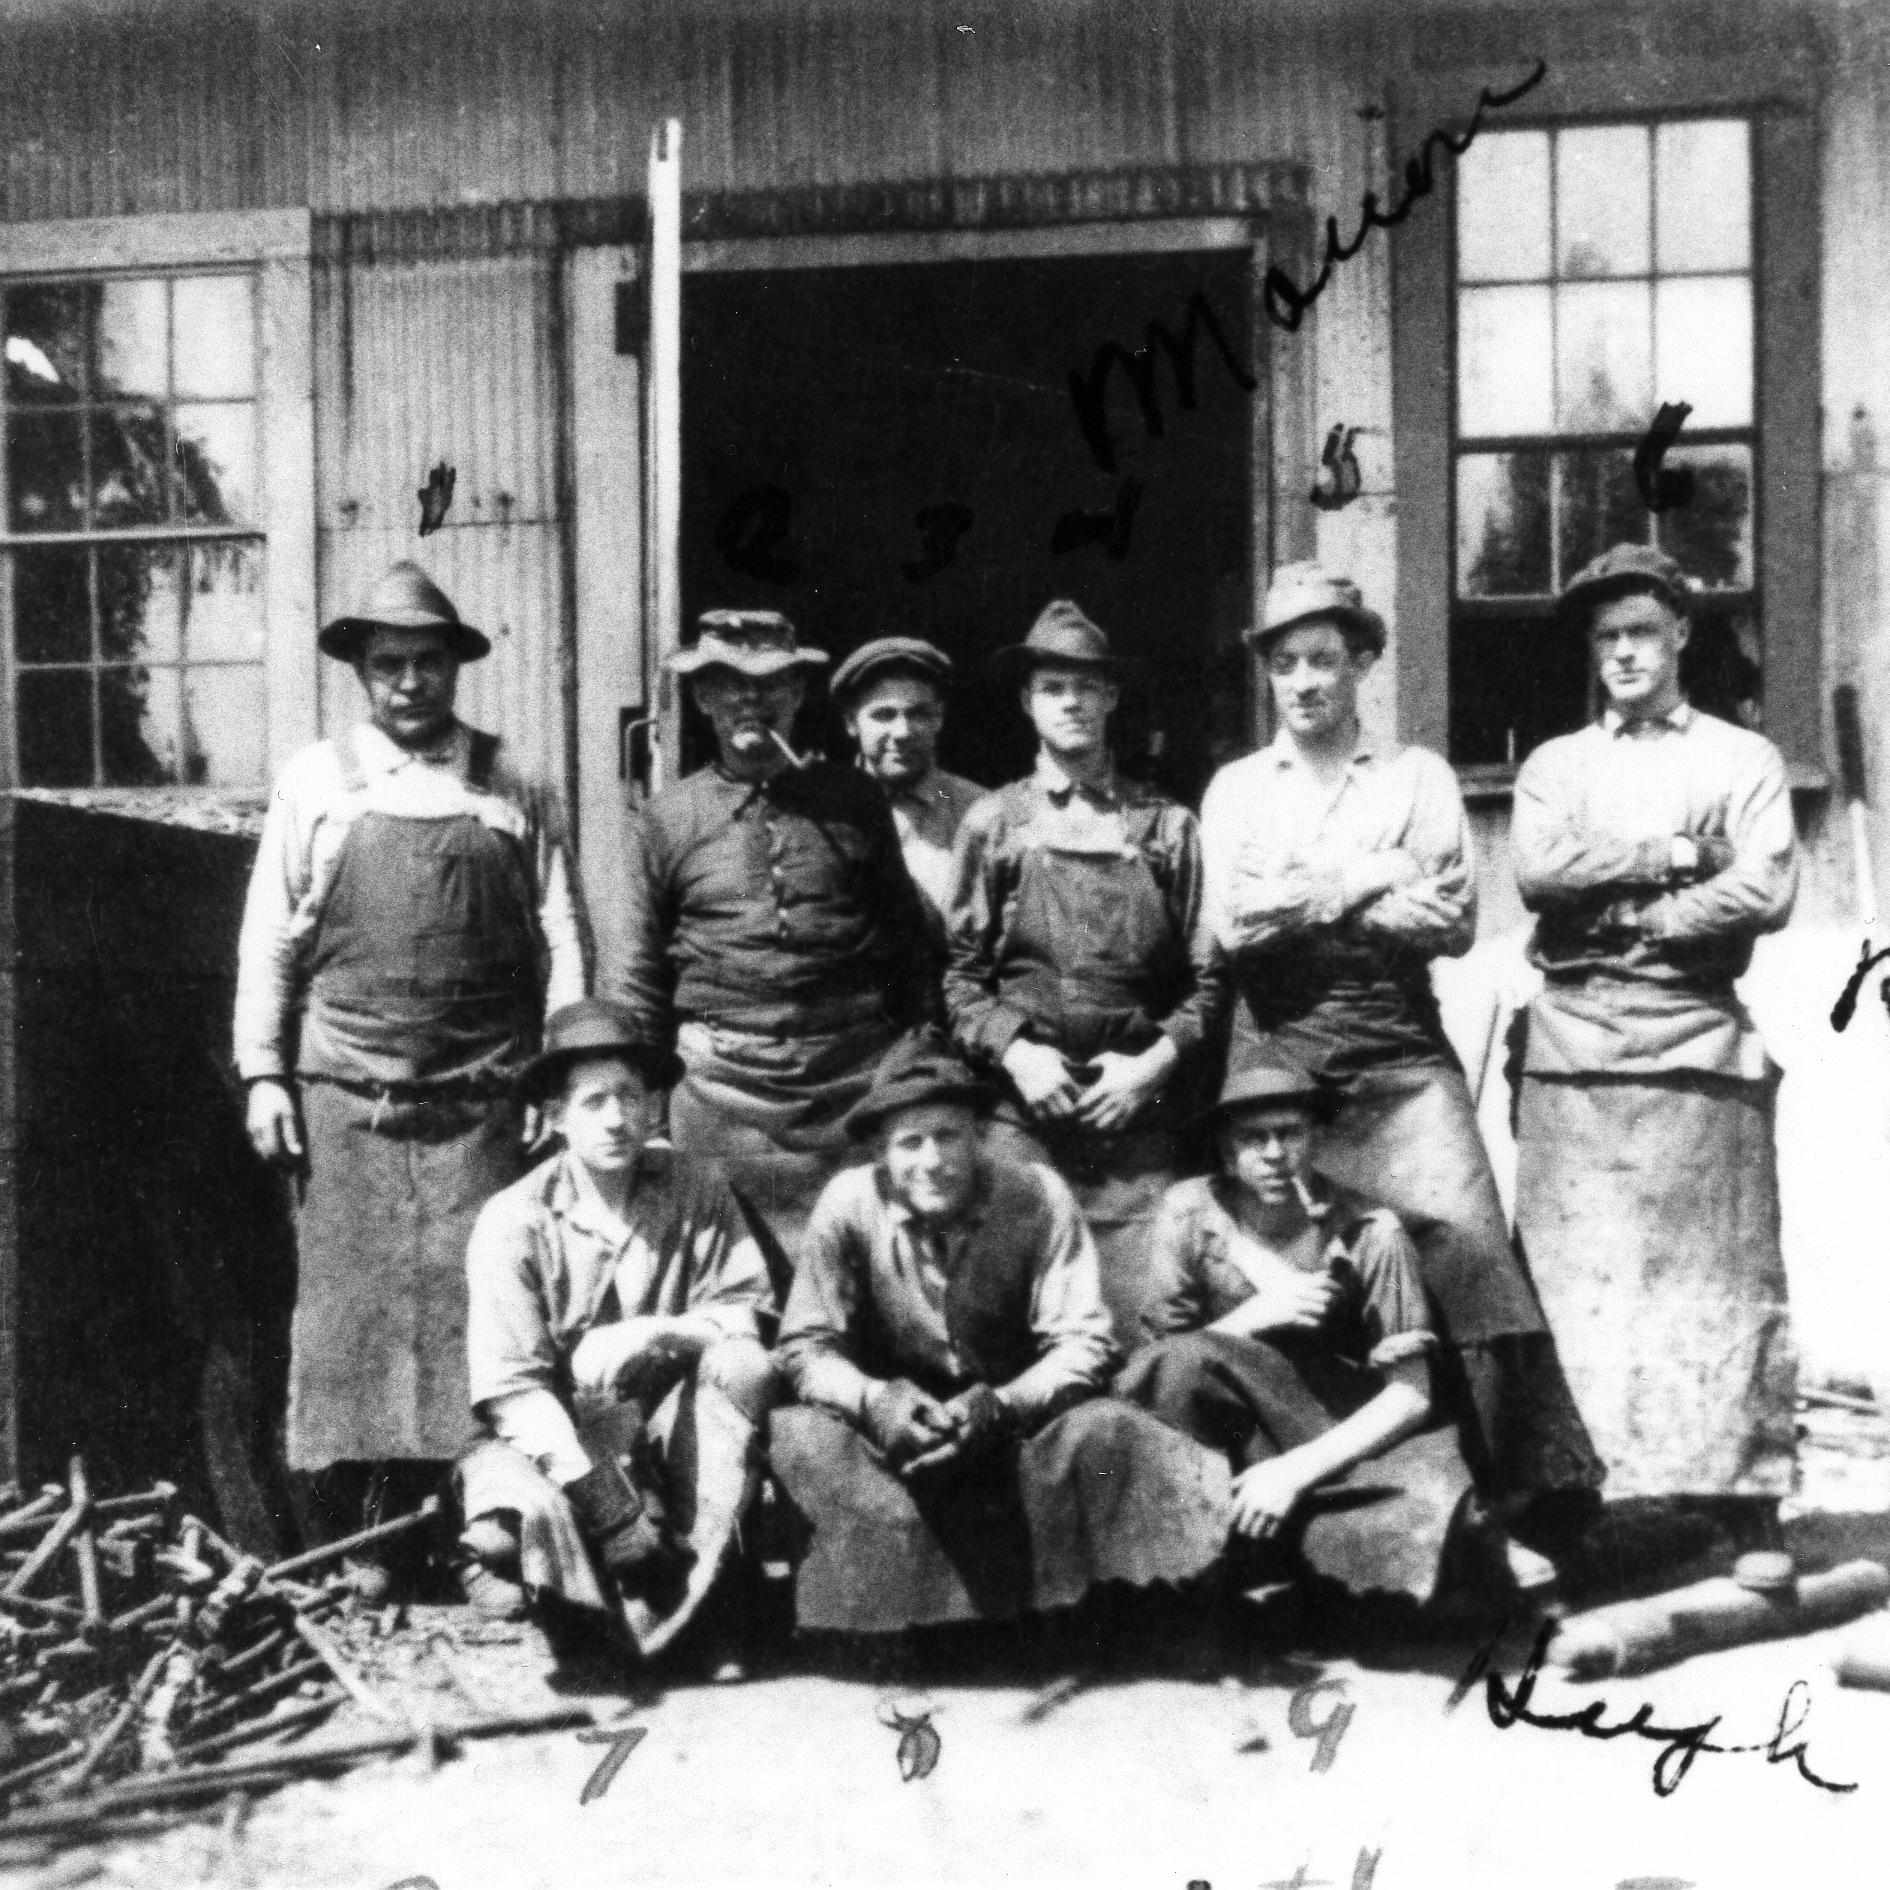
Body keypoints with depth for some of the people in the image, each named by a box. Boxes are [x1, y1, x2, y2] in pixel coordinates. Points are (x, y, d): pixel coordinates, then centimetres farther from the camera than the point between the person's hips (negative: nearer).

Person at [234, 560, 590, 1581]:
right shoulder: (314, 782, 9)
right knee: (346, 1306, 0)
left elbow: (562, 937, 5)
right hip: (343, 1102, 0)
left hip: (478, 1106, 0)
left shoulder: (514, 790, 8)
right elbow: (269, 936, 8)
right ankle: (338, 1548, 8)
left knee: (462, 1307, -3)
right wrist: (263, 1073, 1)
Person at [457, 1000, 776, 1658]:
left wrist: (652, 1333, -26)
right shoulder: (513, 1220, -12)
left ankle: (701, 1575, -23)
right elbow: (513, 1390, -17)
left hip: (665, 1429, 2)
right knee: (509, 1530, -32)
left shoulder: (694, 1191, -4)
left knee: (743, 1366, -25)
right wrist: (620, 1520, -25)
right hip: (553, 1436, -2)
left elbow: (748, 1312, -6)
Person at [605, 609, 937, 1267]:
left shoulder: (855, 802, 8)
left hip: (857, 1086, 1)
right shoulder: (665, 819, 7)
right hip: (723, 1096, 0)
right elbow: (637, 981, 9)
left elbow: (909, 942, 11)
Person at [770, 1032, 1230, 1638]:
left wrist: (1003, 1405, -32)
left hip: (1015, 1424, 0)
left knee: (1101, 1431, -31)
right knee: (801, 1437, -29)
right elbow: (805, 1346, -7)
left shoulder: (1039, 1197, -12)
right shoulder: (849, 1203, -11)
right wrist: (873, 1399, -28)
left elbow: (1083, 1341, -13)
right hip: (895, 1431, 1)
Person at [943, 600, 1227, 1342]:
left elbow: (1209, 975, 7)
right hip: (1024, 1106, 0)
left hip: (1138, 1107, 0)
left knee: (1145, 1320, -4)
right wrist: (1013, 1049, -9)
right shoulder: (993, 825, 10)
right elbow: (959, 970, 7)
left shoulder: (1166, 827, 10)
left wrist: (1157, 1061, -7)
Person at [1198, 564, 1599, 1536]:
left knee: (1469, 1250, -14)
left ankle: (1544, 1485, -10)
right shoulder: (1236, 787, 14)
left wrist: (1303, 902, -4)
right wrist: (1370, 879, -3)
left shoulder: (1419, 775, 12)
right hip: (1279, 1052, 1)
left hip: (1403, 1051, -1)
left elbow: (1452, 920, -1)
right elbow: (1233, 922, -2)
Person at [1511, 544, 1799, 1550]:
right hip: (1574, 1048, 2)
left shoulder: (1742, 758, 12)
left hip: (1698, 1043, -1)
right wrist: (1669, 854, -5)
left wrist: (1627, 913, -6)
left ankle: (1736, 1508, 1)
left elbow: (1766, 891, -4)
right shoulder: (1553, 764, 18)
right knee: (1573, 1276, -2)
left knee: (1716, 1277, -3)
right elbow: (1536, 871, -2)